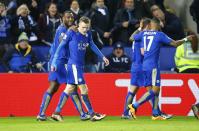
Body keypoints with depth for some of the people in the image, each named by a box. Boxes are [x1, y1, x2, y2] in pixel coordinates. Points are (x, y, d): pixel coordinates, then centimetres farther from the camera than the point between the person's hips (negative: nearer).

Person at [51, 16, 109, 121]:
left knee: (69, 88, 10)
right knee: (84, 90, -7)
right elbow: (61, 46, -7)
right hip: (74, 65, -7)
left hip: (80, 65, 7)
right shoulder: (71, 33, -12)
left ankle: (57, 112, 15)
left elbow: (92, 46, 23)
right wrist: (54, 62, -9)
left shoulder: (88, 34, 6)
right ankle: (92, 114, -3)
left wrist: (102, 57, 28)